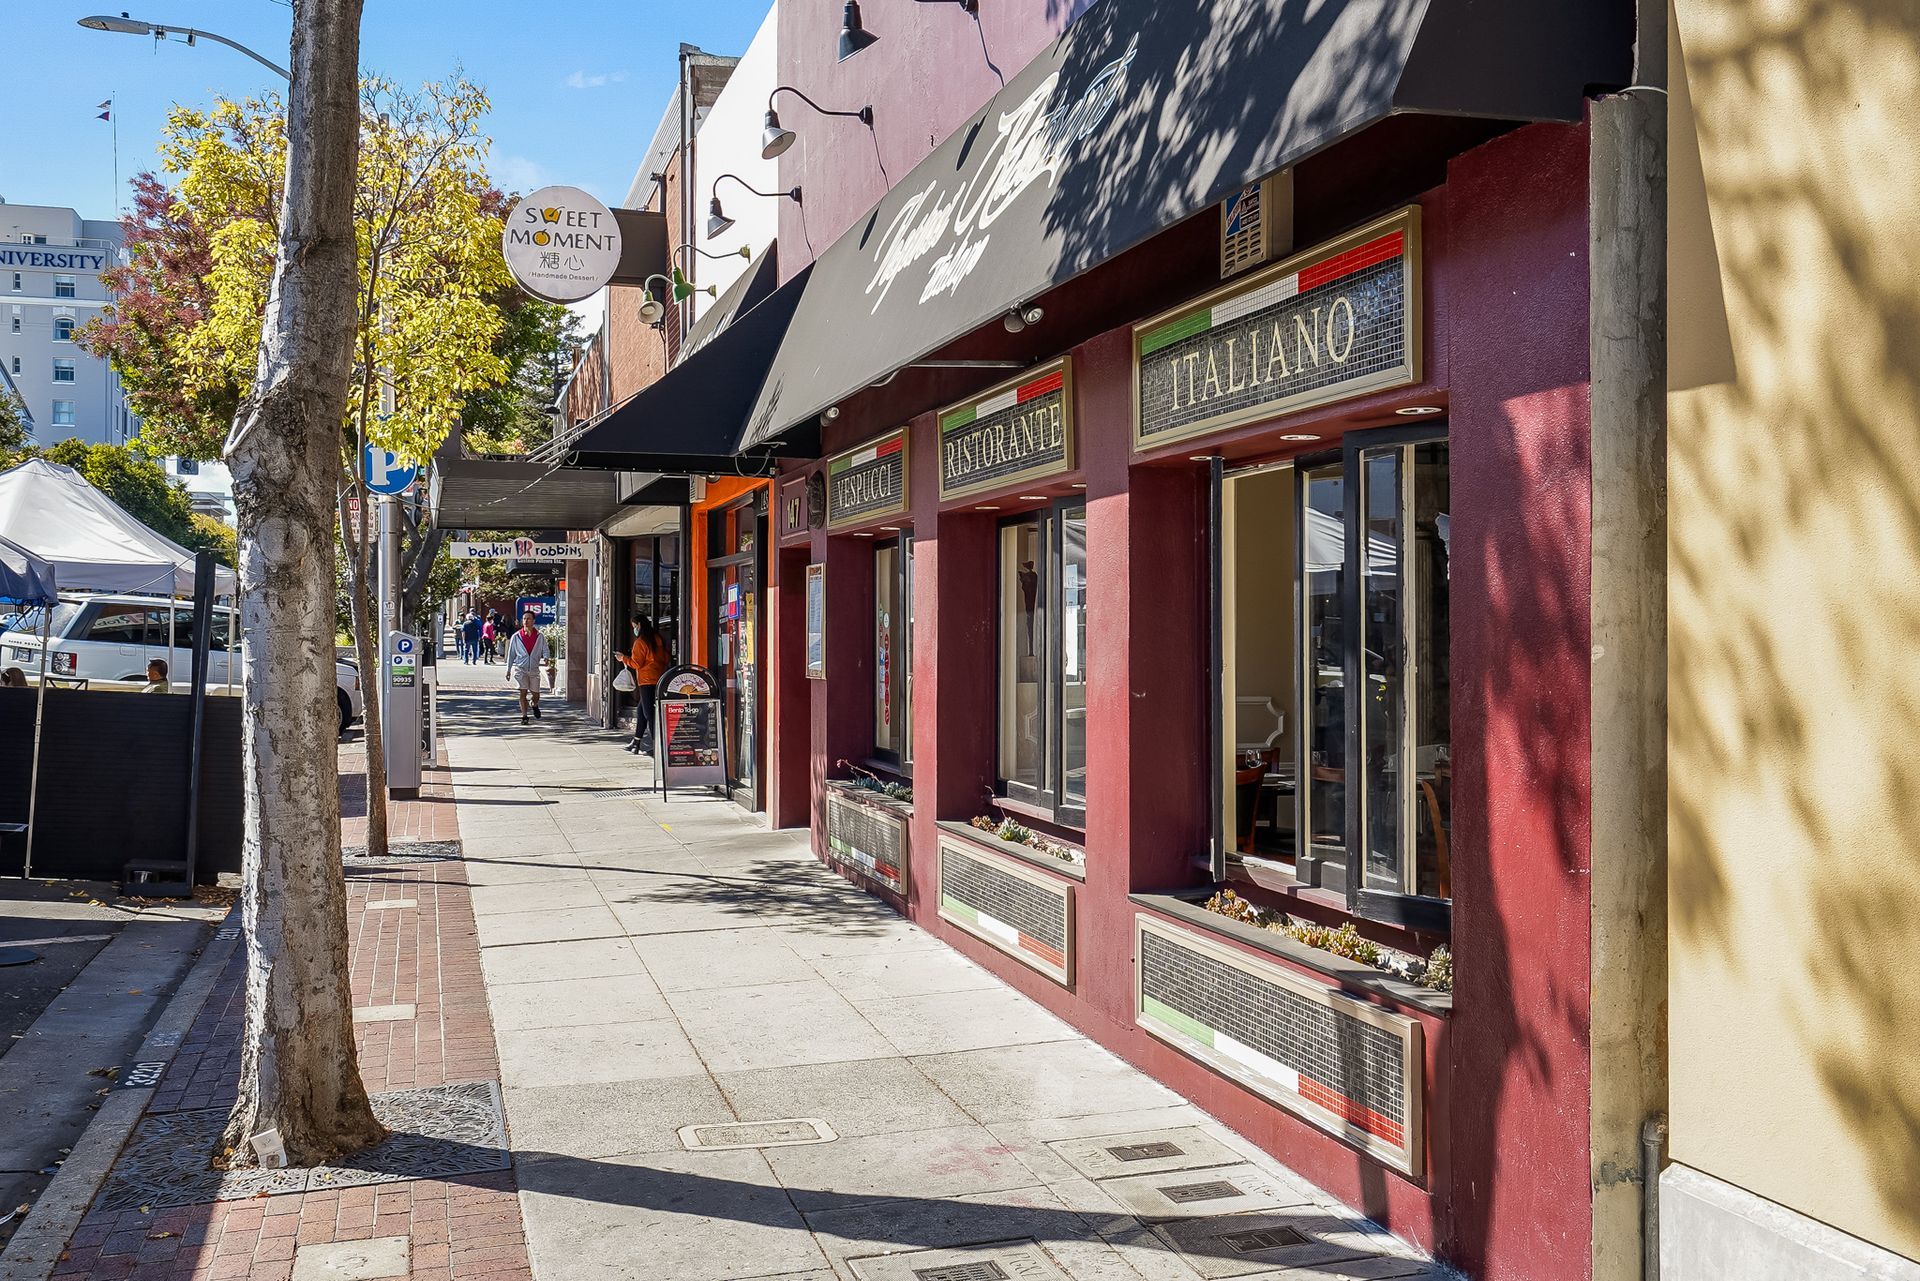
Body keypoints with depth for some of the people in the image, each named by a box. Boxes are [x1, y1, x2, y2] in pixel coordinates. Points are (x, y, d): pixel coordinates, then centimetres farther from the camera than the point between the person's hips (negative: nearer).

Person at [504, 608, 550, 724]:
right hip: (520, 668, -1)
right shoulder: (516, 636, 0)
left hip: (534, 669, 1)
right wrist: (508, 670, 8)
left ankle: (535, 706, 43)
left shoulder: (540, 636, 0)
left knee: (536, 694, 10)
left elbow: (545, 650, 4)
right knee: (523, 692, -9)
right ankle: (524, 716, -2)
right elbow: (511, 654, 7)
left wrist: (546, 658, -19)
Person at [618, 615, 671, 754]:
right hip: (659, 679, 8)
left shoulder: (641, 641, -10)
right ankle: (636, 743, 19)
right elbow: (667, 658, 14)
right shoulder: (659, 639, 11)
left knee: (649, 713, -6)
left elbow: (636, 663, -10)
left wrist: (624, 658, 4)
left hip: (647, 681, -8)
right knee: (641, 710, 16)